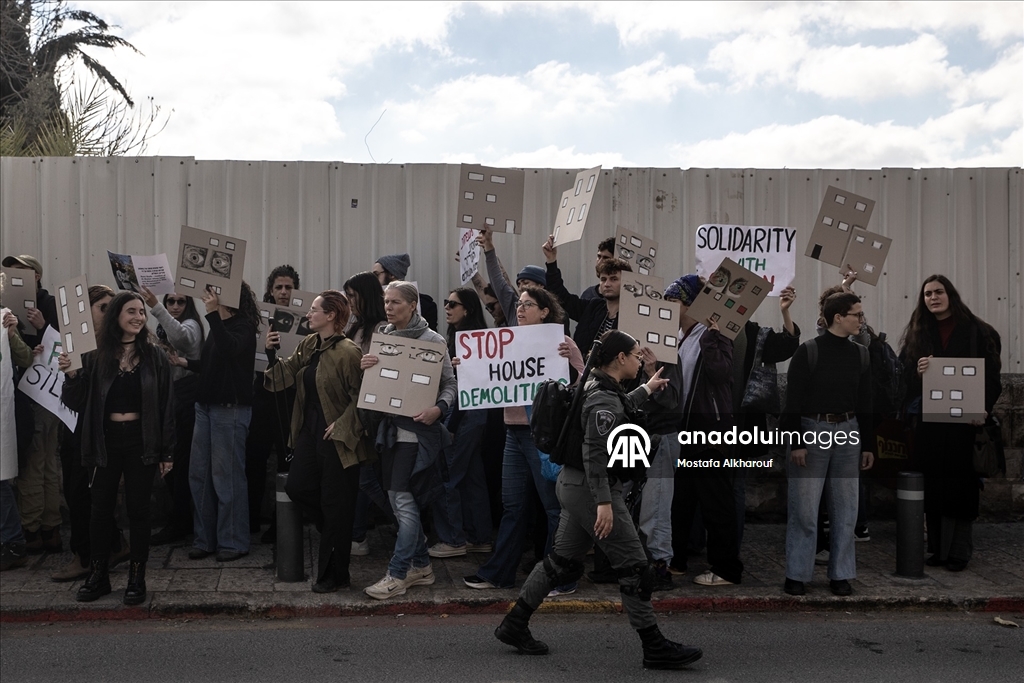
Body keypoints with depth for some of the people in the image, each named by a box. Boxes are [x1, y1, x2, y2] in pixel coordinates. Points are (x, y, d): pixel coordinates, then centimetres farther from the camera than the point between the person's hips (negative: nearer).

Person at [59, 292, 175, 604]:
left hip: (141, 441, -1)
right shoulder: (96, 356, 2)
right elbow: (80, 403, 2)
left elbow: (166, 405, 0)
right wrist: (72, 375, -17)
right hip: (106, 441, 1)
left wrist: (167, 451, -3)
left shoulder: (154, 356, 0)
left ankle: (137, 578, 15)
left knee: (138, 509, 5)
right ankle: (98, 575, 21)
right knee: (100, 508, 7)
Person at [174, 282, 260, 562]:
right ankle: (205, 539, 20)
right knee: (199, 475, 9)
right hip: (206, 405, 8)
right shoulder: (218, 325, 13)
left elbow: (228, 349, -28)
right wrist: (185, 362, 6)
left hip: (231, 408, -8)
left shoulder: (243, 326, -8)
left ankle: (233, 542, 9)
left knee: (226, 476, -3)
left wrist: (213, 313, -26)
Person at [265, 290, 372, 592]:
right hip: (310, 431, 8)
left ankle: (333, 575, 15)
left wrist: (341, 426, -20)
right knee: (297, 487, 11)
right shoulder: (307, 346, 8)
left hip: (337, 437, -8)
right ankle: (337, 532, 35)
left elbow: (359, 397, -17)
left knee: (335, 505, 2)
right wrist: (272, 352, -8)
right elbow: (285, 376, 5)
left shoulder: (348, 352, -17)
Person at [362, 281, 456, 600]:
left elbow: (450, 383, -4)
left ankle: (397, 574, 2)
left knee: (403, 497, -8)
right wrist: (364, 367, -10)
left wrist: (438, 408, -23)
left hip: (417, 428, -6)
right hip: (390, 427, 7)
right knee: (396, 497, 10)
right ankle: (420, 565, 24)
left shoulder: (432, 340, -6)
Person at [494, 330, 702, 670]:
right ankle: (655, 648, 5)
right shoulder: (604, 399, -18)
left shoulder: (595, 387, 11)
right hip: (591, 489, -10)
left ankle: (514, 625, 23)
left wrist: (646, 389, 42)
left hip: (573, 485, 10)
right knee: (634, 568, -3)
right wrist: (604, 502, -29)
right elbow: (595, 453, -26)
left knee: (562, 561, 16)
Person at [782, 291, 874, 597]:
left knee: (845, 508, 8)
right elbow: (793, 399, -7)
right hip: (812, 430, -5)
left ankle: (840, 574, 18)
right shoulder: (808, 351, -6)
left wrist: (867, 445, 12)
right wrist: (795, 442, -12)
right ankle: (796, 574, 9)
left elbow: (864, 403, 15)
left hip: (847, 433, 5)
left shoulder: (860, 354, 9)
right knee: (804, 508, -1)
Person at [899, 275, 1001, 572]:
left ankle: (959, 551, 7)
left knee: (960, 481, 1)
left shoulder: (976, 331, 0)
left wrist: (983, 409, -15)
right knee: (932, 482, 5)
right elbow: (904, 375, 7)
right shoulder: (917, 332, 10)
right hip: (928, 419, 3)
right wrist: (917, 370, -15)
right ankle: (937, 547, 14)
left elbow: (991, 373, -3)